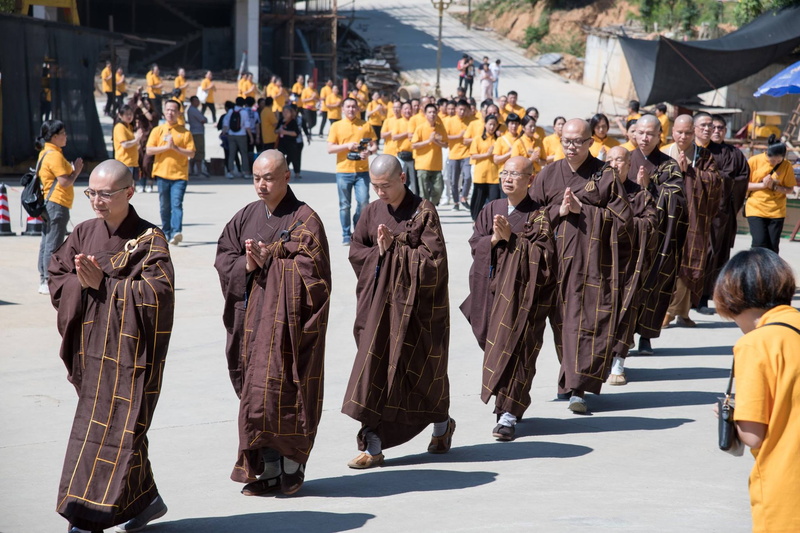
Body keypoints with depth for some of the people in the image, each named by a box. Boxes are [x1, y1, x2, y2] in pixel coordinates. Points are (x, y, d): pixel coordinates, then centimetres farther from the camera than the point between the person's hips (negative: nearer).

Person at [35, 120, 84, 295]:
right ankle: (48, 282, -4)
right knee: (54, 244, -6)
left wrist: (73, 169, 9)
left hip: (48, 203, 10)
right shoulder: (55, 155, -17)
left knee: (46, 242, 13)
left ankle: (44, 280, 18)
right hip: (57, 204, -10)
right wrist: (76, 171, -5)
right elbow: (65, 182, -20)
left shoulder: (45, 153, 14)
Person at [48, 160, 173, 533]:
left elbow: (157, 292, -17)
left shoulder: (150, 240, -8)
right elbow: (56, 278, 8)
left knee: (111, 428, -7)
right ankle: (144, 501, 27)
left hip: (129, 351, -6)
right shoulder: (84, 234, 9)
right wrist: (81, 283, -12)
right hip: (92, 349, 6)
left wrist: (104, 284, -18)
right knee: (125, 427, 12)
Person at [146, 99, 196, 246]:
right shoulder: (157, 130, 9)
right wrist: (166, 147, -11)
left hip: (179, 174, -2)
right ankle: (166, 233, 18)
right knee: (165, 206, 8)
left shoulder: (184, 132, 6)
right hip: (162, 173, 2)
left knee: (177, 204, -14)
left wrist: (175, 147, -12)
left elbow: (191, 153, 0)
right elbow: (149, 150, -1)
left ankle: (176, 232, -26)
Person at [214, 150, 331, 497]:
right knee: (258, 392, 6)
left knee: (279, 388, -9)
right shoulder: (247, 216, 12)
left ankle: (291, 465, 5)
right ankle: (268, 468, 13)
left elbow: (310, 270, -13)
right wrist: (246, 266, -10)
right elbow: (223, 257, 9)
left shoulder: (304, 219, -5)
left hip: (288, 320, -6)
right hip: (252, 318, 6)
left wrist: (268, 261, -15)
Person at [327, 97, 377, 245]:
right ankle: (346, 235, 14)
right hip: (343, 171, -1)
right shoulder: (336, 126, 5)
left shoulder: (365, 126, 8)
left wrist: (369, 152, -13)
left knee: (363, 202, -4)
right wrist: (347, 145, -14)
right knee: (344, 205, 3)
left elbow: (374, 145, 10)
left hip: (362, 171, 1)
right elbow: (330, 149, 0)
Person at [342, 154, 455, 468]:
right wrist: (379, 252, -14)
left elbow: (433, 258, -15)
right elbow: (356, 252, 5)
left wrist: (394, 247, -17)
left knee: (420, 370, 7)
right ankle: (373, 447, -2)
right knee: (374, 370, -3)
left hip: (417, 304, -4)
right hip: (379, 304, 4)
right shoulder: (373, 212, 6)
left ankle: (442, 424, 34)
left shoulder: (424, 212, -9)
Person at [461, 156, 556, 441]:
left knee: (514, 350, -9)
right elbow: (475, 244, 6)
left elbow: (543, 253, -13)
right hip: (492, 288, 5)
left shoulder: (539, 215, -5)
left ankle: (509, 415, -9)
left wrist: (512, 238, -18)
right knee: (496, 347, 9)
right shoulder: (491, 209, 10)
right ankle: (506, 406, 24)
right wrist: (494, 239, -13)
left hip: (523, 293, -5)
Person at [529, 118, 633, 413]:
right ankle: (573, 379, 21)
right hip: (559, 260, 3)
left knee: (590, 323, -8)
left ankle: (578, 387, -6)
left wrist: (582, 209, -9)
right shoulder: (548, 175, 9)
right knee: (562, 321, 6)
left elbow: (622, 218, -3)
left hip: (596, 262, -3)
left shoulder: (605, 175, 2)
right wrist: (559, 211, -9)